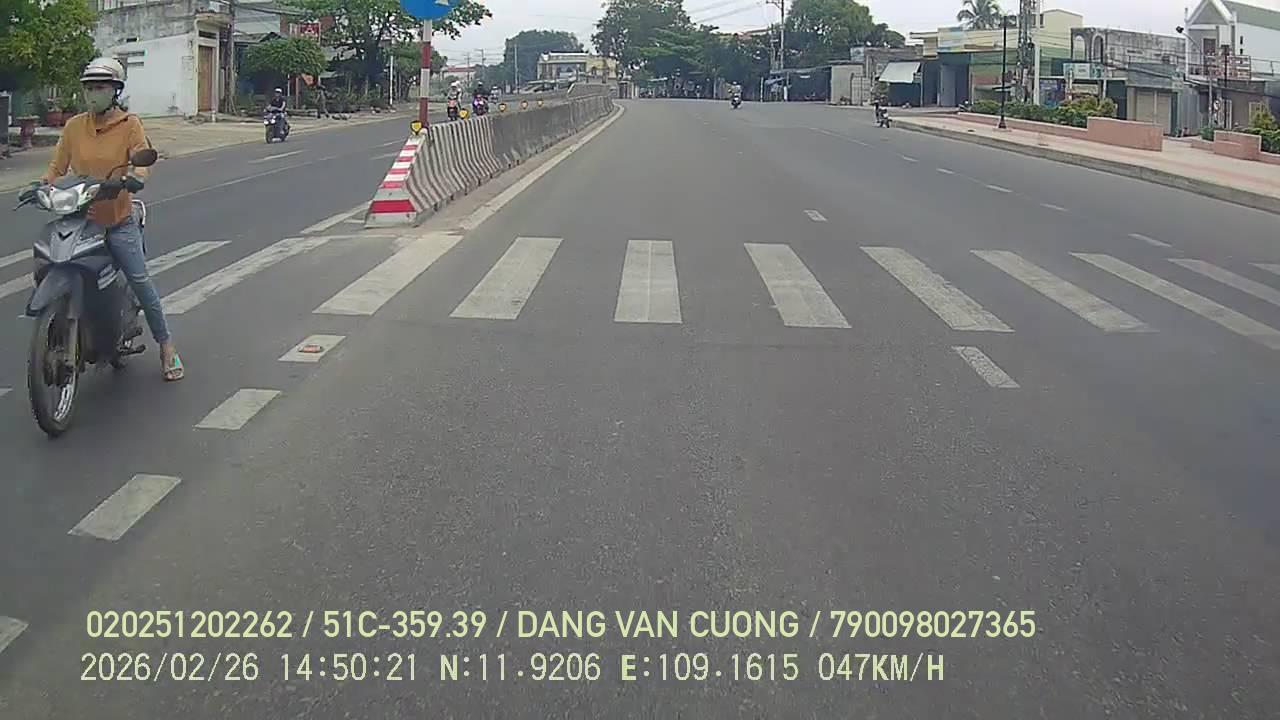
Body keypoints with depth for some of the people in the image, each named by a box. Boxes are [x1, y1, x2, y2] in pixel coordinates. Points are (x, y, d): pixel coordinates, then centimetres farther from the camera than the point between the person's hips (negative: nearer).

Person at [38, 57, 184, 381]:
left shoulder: (130, 124, -1)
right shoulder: (74, 126, 7)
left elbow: (142, 163, -13)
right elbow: (57, 166, 8)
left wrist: (129, 180, -33)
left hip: (118, 220, -3)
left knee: (140, 280, -9)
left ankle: (167, 346, 3)